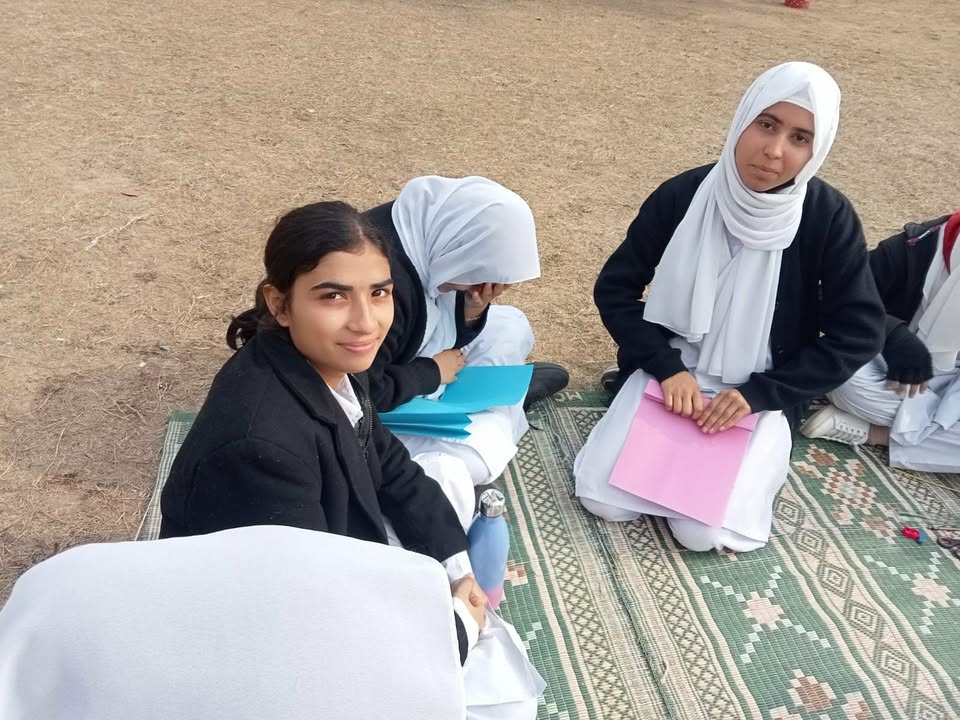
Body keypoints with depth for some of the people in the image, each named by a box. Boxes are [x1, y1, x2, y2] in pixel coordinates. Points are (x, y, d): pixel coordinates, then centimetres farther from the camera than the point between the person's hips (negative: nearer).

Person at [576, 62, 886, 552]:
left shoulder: (829, 218, -13)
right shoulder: (682, 195, -11)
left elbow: (858, 334, -8)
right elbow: (614, 289, -4)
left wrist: (759, 392, -16)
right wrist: (667, 367, -16)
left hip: (761, 395, -1)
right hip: (671, 372, 1)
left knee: (702, 530, -18)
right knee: (604, 499, -14)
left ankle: (760, 453, 13)